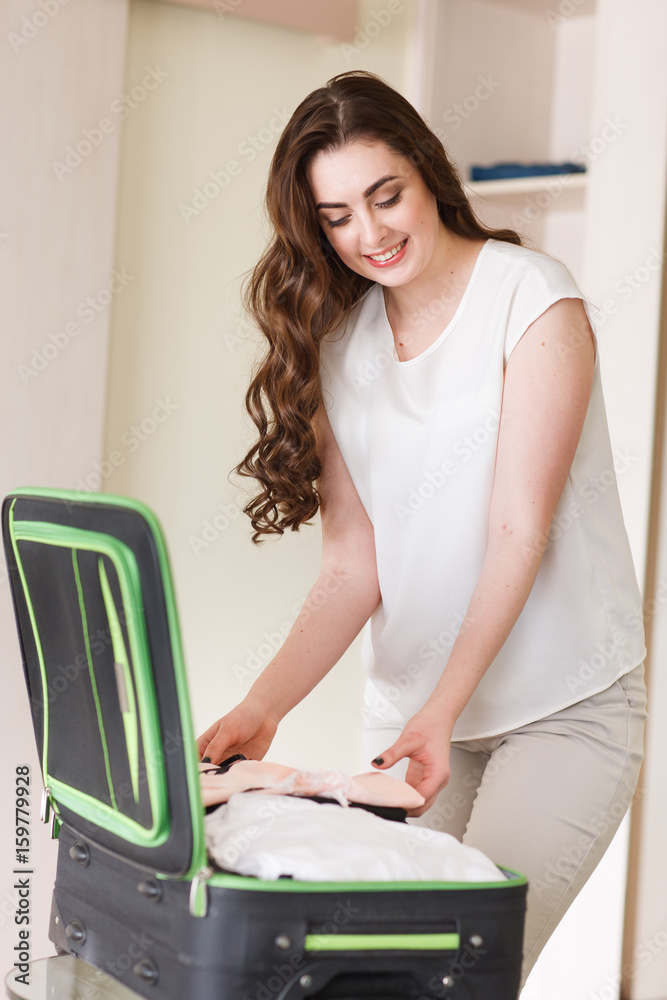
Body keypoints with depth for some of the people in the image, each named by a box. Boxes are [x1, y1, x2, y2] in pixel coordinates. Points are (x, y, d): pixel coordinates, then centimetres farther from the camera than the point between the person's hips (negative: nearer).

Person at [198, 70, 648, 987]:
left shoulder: (532, 298, -9)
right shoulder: (334, 342, 6)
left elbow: (520, 532, -14)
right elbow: (352, 568, 0)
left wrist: (443, 711, -24)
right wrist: (262, 707, -15)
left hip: (563, 707, -4)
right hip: (409, 714, 5)